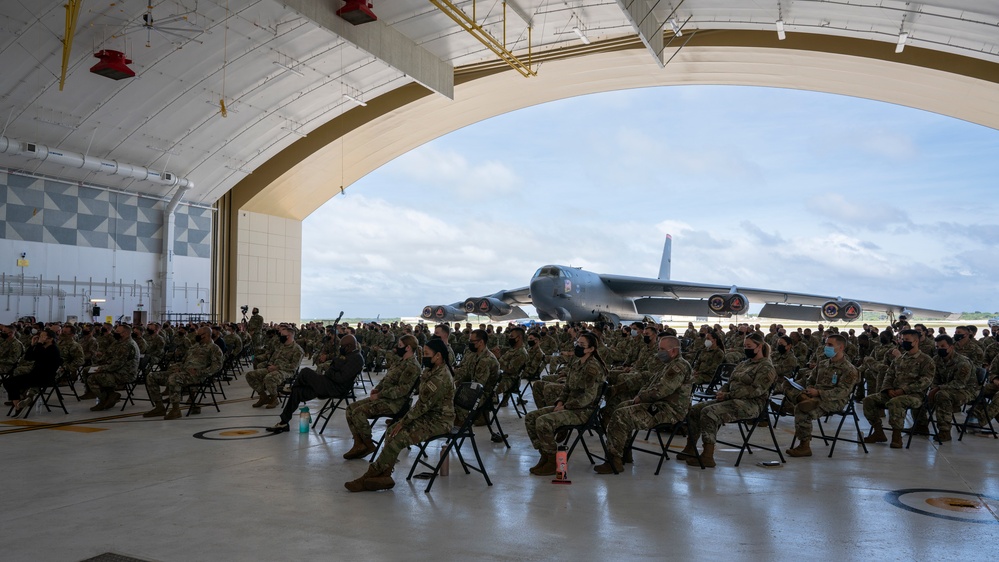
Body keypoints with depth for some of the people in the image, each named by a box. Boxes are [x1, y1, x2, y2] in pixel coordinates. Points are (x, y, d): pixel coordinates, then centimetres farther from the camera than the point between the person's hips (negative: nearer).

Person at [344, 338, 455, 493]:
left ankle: (371, 475, -6)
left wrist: (403, 421, -14)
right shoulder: (433, 370, 8)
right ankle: (384, 476, -5)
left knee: (398, 437, -19)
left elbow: (423, 405, -23)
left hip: (438, 421, -10)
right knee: (391, 431, -1)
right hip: (429, 415, 10)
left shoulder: (441, 378, -24)